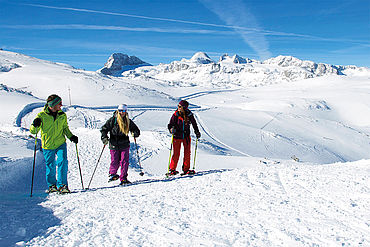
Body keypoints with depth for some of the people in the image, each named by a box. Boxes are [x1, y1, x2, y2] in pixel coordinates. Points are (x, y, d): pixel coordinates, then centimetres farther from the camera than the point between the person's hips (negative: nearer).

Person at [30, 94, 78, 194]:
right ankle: (52, 185, 29)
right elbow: (33, 131, -7)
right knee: (50, 166, 8)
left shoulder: (62, 115, 1)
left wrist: (71, 136, 0)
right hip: (47, 145, -2)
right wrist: (35, 125, -29)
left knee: (62, 162, -13)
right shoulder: (42, 116, -10)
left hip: (61, 144, 2)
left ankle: (62, 185, -5)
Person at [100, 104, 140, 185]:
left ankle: (123, 178, 5)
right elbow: (104, 129, -3)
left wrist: (135, 133, -11)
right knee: (115, 161, 4)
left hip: (124, 145, 2)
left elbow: (136, 129, 12)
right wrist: (104, 137, -18)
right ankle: (112, 174, 32)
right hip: (114, 145, -2)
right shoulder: (112, 120, -4)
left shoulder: (128, 121, 4)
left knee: (124, 161, -4)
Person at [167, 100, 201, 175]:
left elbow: (194, 124, 10)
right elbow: (170, 125, -6)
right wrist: (171, 129, -27)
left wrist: (197, 132, 6)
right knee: (176, 154, -3)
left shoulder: (189, 115, -5)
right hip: (177, 137, -2)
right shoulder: (175, 115, -10)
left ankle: (186, 169, 18)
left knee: (187, 153, 5)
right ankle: (172, 169, 11)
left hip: (186, 137, 2)